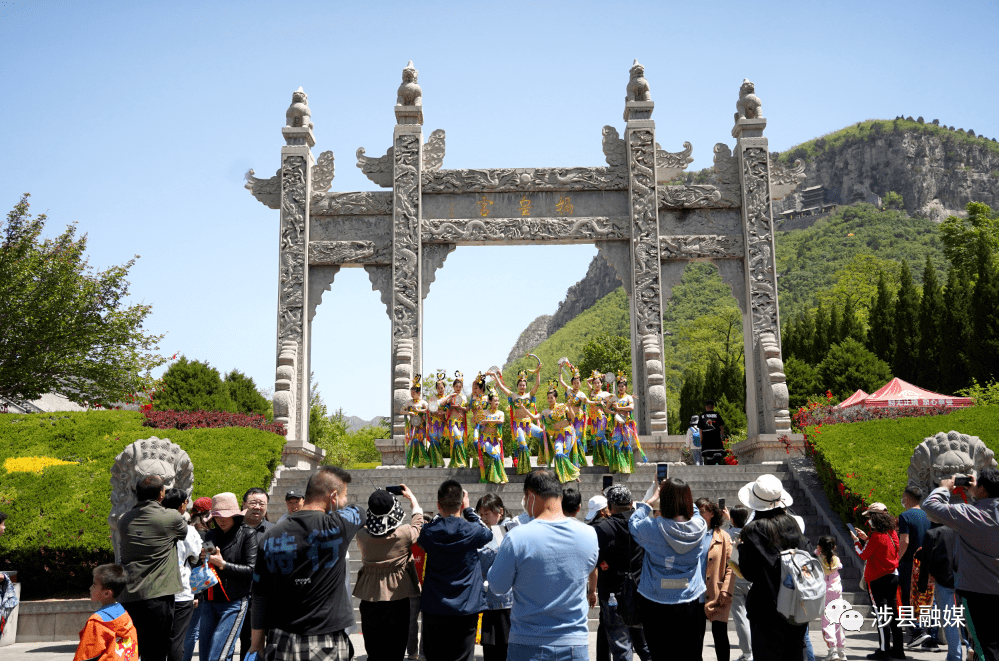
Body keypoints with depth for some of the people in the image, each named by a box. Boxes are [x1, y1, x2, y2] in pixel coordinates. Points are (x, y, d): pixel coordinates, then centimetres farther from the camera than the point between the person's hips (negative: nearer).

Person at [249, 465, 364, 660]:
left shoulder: (271, 537, 0)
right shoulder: (337, 526, -11)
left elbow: (260, 597, 5)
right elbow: (360, 512, 13)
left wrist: (257, 643, 14)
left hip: (280, 645, 4)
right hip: (327, 645, -3)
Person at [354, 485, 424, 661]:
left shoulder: (362, 536, -9)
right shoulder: (405, 534, -15)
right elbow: (417, 518, 7)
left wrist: (377, 502, 22)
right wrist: (411, 496, 23)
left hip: (369, 601, 2)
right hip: (397, 600, -2)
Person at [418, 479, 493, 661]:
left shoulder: (429, 532, -6)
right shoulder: (471, 531, -10)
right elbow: (487, 533, 13)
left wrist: (441, 511, 13)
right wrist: (468, 509, 14)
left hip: (434, 610, 2)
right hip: (465, 611, -2)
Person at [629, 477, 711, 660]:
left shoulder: (653, 527, -17)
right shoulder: (699, 526, -9)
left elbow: (633, 523, 6)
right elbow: (692, 509, 16)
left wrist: (652, 497, 13)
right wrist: (679, 490, 19)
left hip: (656, 603, -2)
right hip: (690, 602, 2)